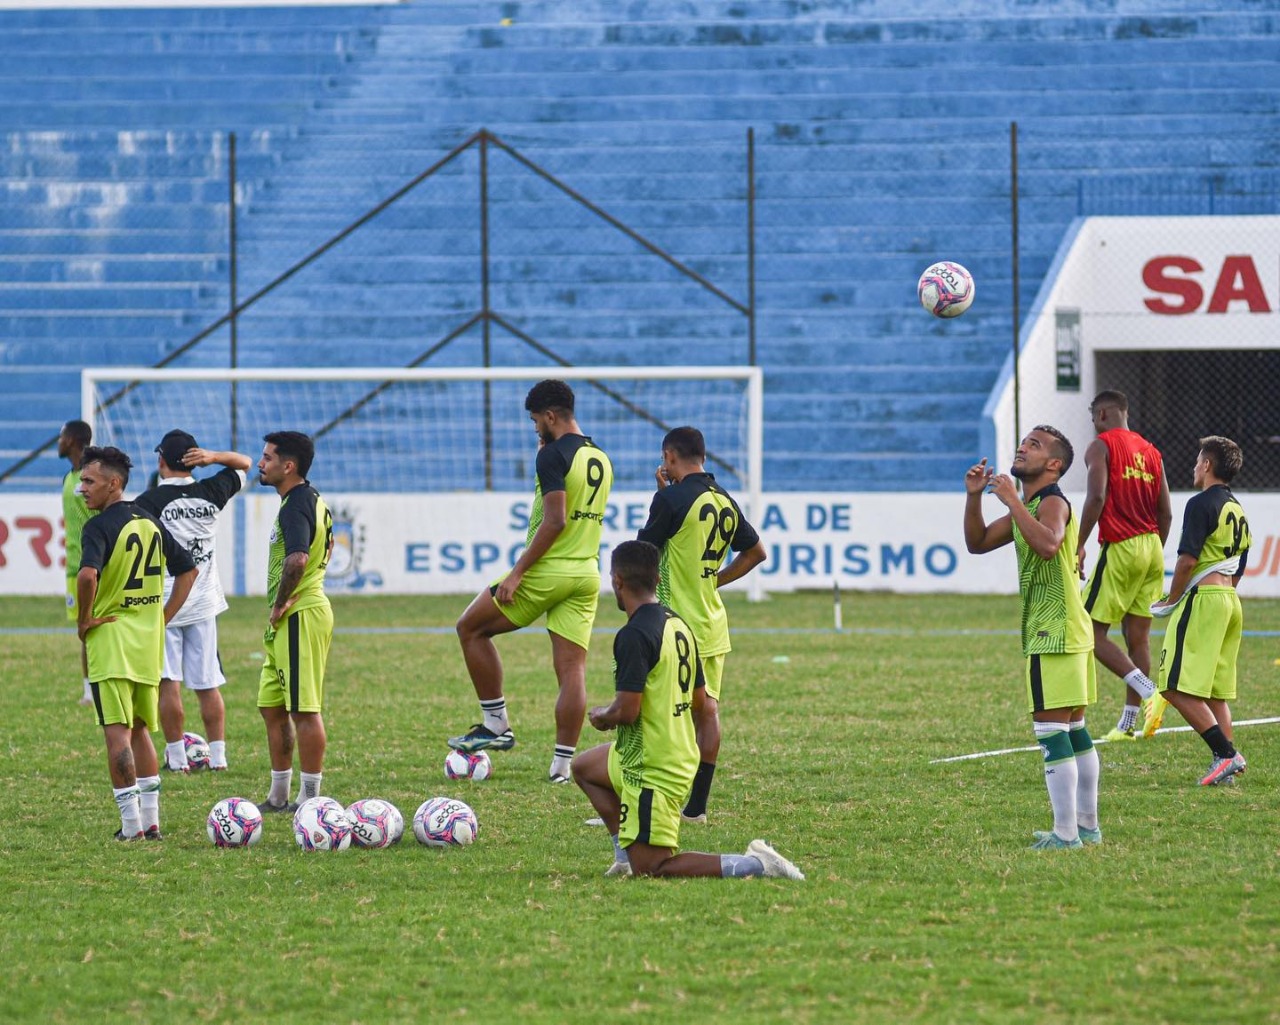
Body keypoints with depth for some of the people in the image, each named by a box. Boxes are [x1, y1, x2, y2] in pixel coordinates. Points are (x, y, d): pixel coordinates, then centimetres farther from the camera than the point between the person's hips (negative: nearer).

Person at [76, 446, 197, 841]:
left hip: (109, 636, -7)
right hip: (149, 644, 7)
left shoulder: (99, 526, -13)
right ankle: (150, 820, 16)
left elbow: (88, 575, -31)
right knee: (140, 730, 17)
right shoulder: (151, 523, 10)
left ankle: (131, 825, -9)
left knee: (117, 732, -5)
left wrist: (84, 619, -16)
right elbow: (188, 569, 18)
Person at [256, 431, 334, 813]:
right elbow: (327, 546, 31)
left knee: (305, 709, -6)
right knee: (272, 706, 16)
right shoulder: (313, 500, 16)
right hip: (291, 621, 11)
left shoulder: (295, 505, -16)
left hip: (298, 617, -11)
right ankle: (279, 796, 22)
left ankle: (311, 797, -3)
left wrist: (281, 605, -19)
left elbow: (297, 559, -32)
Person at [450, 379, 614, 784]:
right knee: (572, 668, 4)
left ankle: (496, 725, 9)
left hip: (547, 570, -7)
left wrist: (517, 572, -19)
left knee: (471, 628, 10)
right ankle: (563, 762, -1)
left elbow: (555, 521, -21)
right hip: (587, 573, 7)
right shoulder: (600, 459, 13)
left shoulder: (554, 455, -13)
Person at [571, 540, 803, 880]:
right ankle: (626, 856, 21)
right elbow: (698, 700, 15)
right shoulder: (679, 625, 7)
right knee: (583, 767, 30)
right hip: (682, 757, 10)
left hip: (652, 772, -10)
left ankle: (756, 865, -14)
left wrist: (602, 717, -2)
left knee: (651, 868, -5)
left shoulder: (634, 635, -22)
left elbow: (626, 711, -26)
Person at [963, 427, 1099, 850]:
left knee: (1051, 728, -11)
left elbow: (1048, 544, -34)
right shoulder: (1028, 508, 17)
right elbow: (978, 542, 19)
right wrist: (974, 497, 6)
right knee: (1073, 729, 15)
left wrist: (1013, 501, -28)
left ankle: (1065, 833, -12)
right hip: (1065, 629, 10)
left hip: (1053, 634, -10)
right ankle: (1087, 826, 21)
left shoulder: (1052, 502, -13)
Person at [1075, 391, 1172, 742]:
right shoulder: (1150, 452, 16)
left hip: (1120, 549, -7)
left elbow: (1097, 496, -18)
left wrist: (1079, 545, -14)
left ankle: (1148, 690, -20)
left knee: (1093, 634, -3)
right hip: (1152, 548, 7)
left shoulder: (1101, 446, -5)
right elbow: (1166, 513, 15)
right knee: (1138, 636, 10)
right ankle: (1129, 722, 12)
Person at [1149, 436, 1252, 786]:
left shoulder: (1202, 504, -10)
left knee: (1177, 688, -10)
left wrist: (1172, 599, -5)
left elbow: (1187, 559, -16)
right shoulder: (1237, 511, 18)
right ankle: (1226, 762, 4)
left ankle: (1226, 754, -18)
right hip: (1231, 601, 9)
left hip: (1203, 599, -9)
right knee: (1215, 693, 11)